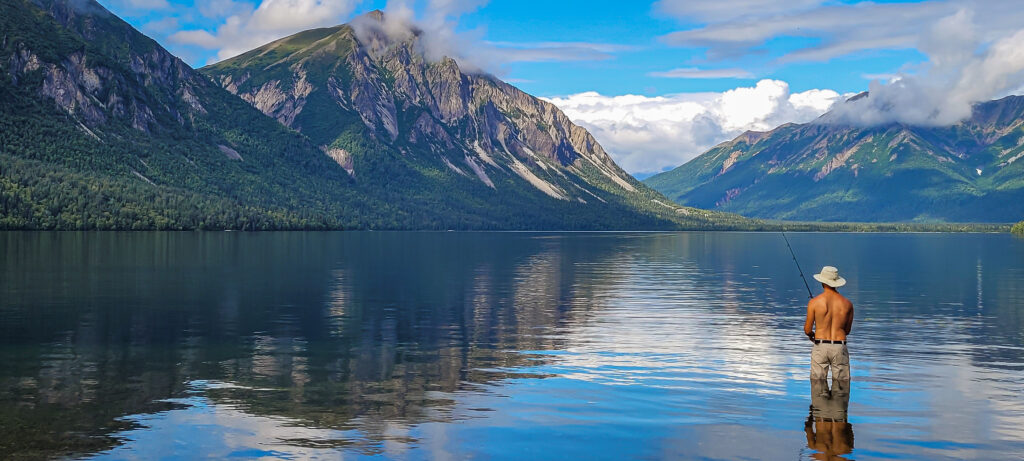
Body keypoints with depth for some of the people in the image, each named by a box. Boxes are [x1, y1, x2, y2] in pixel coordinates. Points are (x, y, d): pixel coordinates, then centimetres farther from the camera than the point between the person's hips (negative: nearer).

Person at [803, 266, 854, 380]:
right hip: (840, 348, 1)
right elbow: (847, 330, 13)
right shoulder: (847, 304, 3)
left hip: (820, 347, -1)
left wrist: (811, 334, 24)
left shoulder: (814, 302, -4)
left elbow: (807, 330, 1)